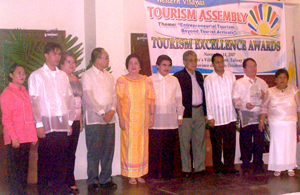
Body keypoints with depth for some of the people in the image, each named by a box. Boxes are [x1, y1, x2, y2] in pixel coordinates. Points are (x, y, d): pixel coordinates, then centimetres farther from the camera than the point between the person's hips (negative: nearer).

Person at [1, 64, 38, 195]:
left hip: (26, 138, 6)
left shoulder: (24, 91, 16)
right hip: (15, 139, -6)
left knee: (24, 167, 11)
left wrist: (34, 134, 12)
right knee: (14, 168, -1)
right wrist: (14, 137, -16)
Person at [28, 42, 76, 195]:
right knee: (45, 159, -1)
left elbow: (70, 99, 15)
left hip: (62, 125, 4)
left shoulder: (63, 75, 14)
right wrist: (39, 124, -10)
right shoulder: (36, 76, 0)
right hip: (47, 124, -4)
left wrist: (70, 121, 10)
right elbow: (33, 101, -5)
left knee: (61, 159, 7)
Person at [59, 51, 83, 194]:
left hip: (75, 121, 6)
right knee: (63, 153, -3)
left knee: (72, 153, 9)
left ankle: (71, 182, 16)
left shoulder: (76, 80, 15)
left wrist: (80, 121, 16)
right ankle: (65, 183, 6)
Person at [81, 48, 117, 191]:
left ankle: (105, 179, 18)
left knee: (108, 150, 7)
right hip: (94, 119, -6)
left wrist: (112, 110, -5)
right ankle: (93, 181, 8)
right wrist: (102, 113, -13)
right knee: (94, 151, -2)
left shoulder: (109, 76, 16)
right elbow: (88, 97, -11)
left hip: (109, 119, 6)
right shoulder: (87, 75, -4)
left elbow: (114, 95, 12)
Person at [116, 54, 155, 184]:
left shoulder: (147, 81, 7)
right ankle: (131, 175, 10)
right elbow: (118, 101, -5)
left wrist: (151, 116, 0)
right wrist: (120, 118, -12)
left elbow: (151, 100, 6)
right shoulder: (121, 81, -1)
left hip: (143, 119, 3)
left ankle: (140, 174, 18)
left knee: (142, 145, 6)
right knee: (129, 145, -1)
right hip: (128, 119, -3)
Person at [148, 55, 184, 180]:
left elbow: (179, 99, 15)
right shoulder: (150, 80, 4)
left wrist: (180, 116, 11)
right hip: (155, 120, -2)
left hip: (171, 121, 3)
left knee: (169, 149, 5)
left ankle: (167, 174, 16)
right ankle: (153, 175, 8)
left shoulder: (174, 80, 13)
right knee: (154, 148, -4)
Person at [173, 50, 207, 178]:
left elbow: (203, 93, 17)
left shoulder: (199, 75, 15)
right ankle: (186, 169, 11)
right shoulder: (178, 76, -6)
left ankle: (199, 167, 20)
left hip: (200, 111, 6)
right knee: (185, 142, 2)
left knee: (200, 141, 10)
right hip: (186, 113, -6)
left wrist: (205, 110, 10)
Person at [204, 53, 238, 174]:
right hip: (216, 119, -3)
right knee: (217, 145, 6)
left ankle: (229, 167, 17)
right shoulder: (208, 79, -2)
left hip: (230, 117, 3)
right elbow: (208, 99, -2)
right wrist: (210, 117, -5)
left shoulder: (231, 76, 8)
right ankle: (218, 168, 18)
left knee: (230, 144, 6)